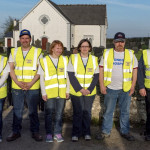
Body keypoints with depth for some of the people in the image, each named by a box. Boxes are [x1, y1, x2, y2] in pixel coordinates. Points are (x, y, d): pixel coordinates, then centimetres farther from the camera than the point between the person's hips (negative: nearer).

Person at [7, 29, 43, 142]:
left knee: (33, 110, 6)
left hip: (33, 87, -2)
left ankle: (35, 131, 19)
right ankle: (16, 132, 22)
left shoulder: (37, 52, 2)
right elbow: (11, 69, 6)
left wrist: (31, 83, -13)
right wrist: (17, 82, -9)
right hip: (17, 87, 2)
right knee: (17, 110, 9)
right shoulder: (14, 52, 10)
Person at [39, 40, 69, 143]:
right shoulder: (44, 61, 1)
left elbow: (67, 76, 11)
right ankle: (49, 133, 14)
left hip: (61, 92, 2)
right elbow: (42, 78, 1)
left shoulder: (65, 60, 9)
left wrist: (67, 90, 6)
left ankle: (58, 133, 18)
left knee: (59, 114, 7)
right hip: (49, 92, -2)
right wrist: (43, 92, -5)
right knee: (49, 113, 1)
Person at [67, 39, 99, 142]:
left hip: (90, 92, 2)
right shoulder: (73, 58, -2)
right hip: (76, 91, -1)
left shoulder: (94, 59, 4)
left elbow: (96, 76, 2)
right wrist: (80, 89, -11)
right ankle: (76, 133, 15)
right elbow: (71, 75, -6)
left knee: (87, 112, 7)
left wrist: (89, 89, -9)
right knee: (78, 112, 2)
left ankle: (87, 133, 21)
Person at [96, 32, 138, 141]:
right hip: (110, 88, -1)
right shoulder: (107, 53, 2)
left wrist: (133, 86, 0)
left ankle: (125, 132, 24)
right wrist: (102, 85, -4)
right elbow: (101, 70, 3)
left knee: (125, 111, 10)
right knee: (108, 111, 7)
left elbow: (135, 71, 7)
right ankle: (105, 132, 19)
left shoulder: (130, 54, 4)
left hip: (126, 89, 1)